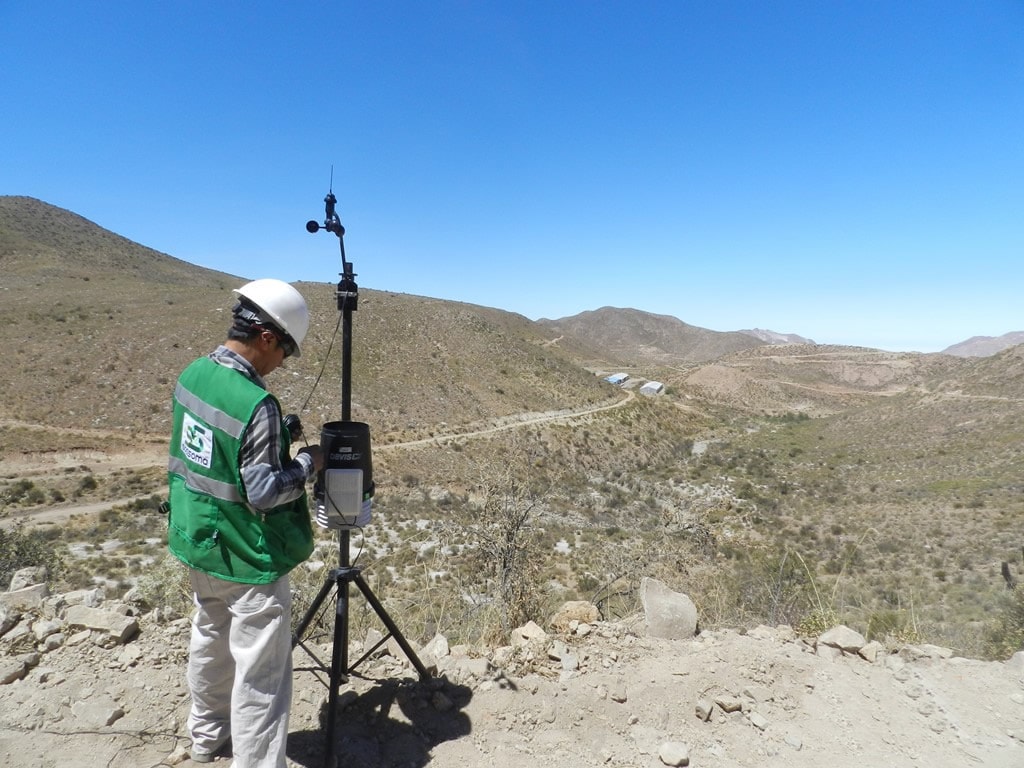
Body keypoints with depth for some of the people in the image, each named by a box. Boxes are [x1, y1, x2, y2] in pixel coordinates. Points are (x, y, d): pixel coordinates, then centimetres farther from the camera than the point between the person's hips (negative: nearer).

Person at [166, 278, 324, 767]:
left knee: (209, 643, 27)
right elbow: (263, 492, -24)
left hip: (197, 543, 9)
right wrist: (308, 463, -10)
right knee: (259, 676, 4)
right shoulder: (256, 404, -28)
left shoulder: (192, 375, -1)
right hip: (246, 561, -9)